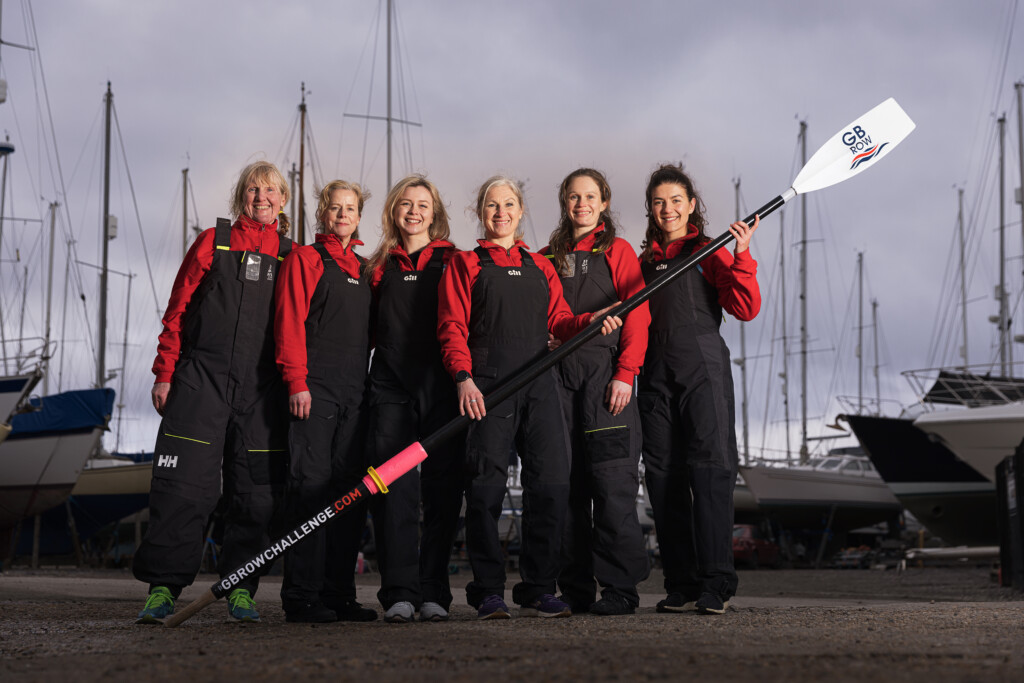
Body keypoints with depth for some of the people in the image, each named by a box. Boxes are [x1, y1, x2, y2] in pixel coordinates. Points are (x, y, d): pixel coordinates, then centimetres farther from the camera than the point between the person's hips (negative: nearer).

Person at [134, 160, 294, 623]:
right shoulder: (213, 242, 8)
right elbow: (178, 310, 7)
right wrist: (164, 373, 1)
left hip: (263, 389, 2)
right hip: (201, 378, -2)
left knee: (256, 490, 1)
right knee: (184, 486, -7)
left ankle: (240, 589, 12)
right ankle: (163, 586, -3)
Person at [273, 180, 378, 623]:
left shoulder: (364, 269, 21)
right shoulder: (304, 259, 3)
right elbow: (290, 322, -6)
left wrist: (368, 385, 13)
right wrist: (296, 381, -14)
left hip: (355, 394, 6)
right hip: (315, 390, -6)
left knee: (350, 491, 4)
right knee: (311, 486, -9)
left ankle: (339, 594, 8)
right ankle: (302, 597, -8)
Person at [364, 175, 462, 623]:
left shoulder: (452, 262, 10)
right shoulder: (381, 266, 17)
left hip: (441, 387, -1)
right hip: (391, 386, 1)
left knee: (441, 490, -1)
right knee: (393, 488, -8)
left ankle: (433, 593, 4)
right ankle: (399, 593, -9)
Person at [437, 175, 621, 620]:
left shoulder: (540, 267, 22)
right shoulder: (465, 265, 10)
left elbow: (559, 321, 16)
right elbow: (453, 328, 1)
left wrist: (589, 322, -6)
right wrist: (463, 377, -14)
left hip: (539, 384, 4)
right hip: (488, 386, -3)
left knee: (552, 481, -5)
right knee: (486, 486, -6)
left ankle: (538, 591, 1)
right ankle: (488, 593, 1)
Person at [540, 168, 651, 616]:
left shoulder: (617, 251, 6)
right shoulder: (548, 257, 18)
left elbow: (637, 318, -2)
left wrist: (625, 374, -11)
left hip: (604, 373, -4)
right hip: (558, 376, 4)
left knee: (611, 480, -9)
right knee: (566, 482, 3)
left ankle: (620, 588, -6)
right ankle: (574, 589, 8)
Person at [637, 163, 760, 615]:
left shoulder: (710, 254, 5)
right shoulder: (643, 263, 18)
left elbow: (746, 308, -7)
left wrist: (741, 258, -19)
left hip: (703, 374, -4)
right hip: (656, 379, 5)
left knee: (710, 471, -11)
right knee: (664, 476, 2)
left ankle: (716, 583, -11)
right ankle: (680, 586, 7)